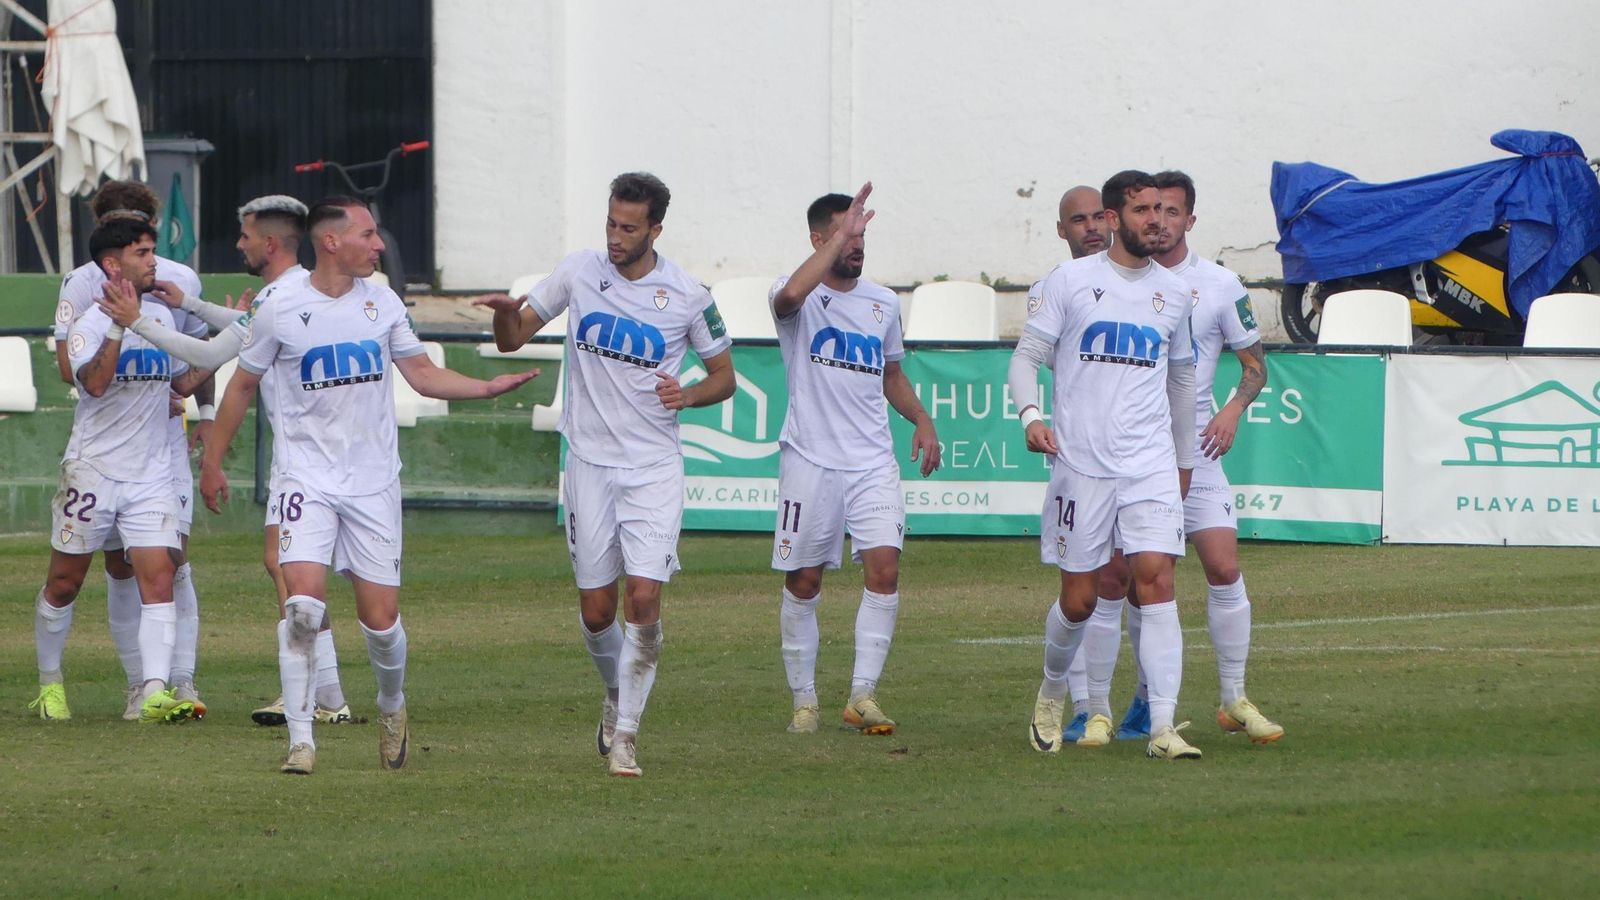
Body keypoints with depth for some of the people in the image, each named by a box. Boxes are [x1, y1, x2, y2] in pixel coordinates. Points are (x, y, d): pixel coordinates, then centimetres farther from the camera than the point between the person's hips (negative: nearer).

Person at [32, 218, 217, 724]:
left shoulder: (161, 317, 11)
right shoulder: (89, 323, -10)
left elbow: (183, 382, 22)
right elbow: (94, 383, -27)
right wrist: (120, 325, -33)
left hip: (151, 475, 4)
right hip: (93, 470, -4)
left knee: (157, 576, -11)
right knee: (65, 583, 6)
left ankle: (155, 691, -19)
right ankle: (49, 681, 24)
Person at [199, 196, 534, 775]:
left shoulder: (381, 303, 5)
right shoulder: (281, 309, -5)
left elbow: (422, 375, 13)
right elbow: (243, 384, 8)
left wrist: (489, 388, -1)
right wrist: (213, 460, 12)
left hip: (373, 481, 3)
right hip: (307, 478, -3)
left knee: (381, 617, 1)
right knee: (304, 600, -20)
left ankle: (391, 706, 32)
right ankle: (300, 740, -14)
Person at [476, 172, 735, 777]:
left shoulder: (688, 297, -4)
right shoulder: (579, 273, 1)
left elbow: (724, 375, 8)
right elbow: (512, 339, 8)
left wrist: (688, 395, -14)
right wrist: (506, 312, -16)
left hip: (655, 467, -2)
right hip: (590, 464, 2)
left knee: (644, 598, -14)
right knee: (596, 609, 4)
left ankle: (625, 732, -2)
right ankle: (617, 692, 34)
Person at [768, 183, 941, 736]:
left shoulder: (883, 303, 13)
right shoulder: (802, 300, -4)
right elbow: (792, 294, -32)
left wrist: (921, 419, 10)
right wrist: (842, 234, -28)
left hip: (873, 463, 3)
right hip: (810, 462, -3)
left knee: (884, 567, -13)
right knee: (803, 583, 3)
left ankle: (863, 694, -9)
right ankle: (804, 700, 16)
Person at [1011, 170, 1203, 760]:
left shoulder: (1174, 294, 11)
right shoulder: (1071, 281, 1)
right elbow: (1027, 356, 1)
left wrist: (1184, 460, 27)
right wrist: (1031, 415, -17)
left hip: (1152, 466, 2)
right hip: (1081, 462, -2)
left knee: (1157, 581, -13)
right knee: (1078, 600, 3)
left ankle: (1163, 727, -16)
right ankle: (1051, 694, 32)